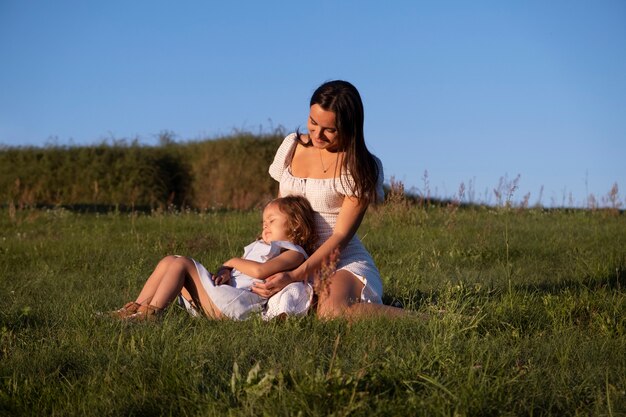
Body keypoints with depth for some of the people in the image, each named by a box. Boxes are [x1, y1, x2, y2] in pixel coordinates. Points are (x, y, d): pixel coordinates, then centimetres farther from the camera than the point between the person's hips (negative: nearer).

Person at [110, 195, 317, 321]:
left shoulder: (294, 253, 2)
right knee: (169, 262, 0)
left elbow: (259, 271, -16)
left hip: (234, 304, -9)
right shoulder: (260, 246, 31)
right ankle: (135, 309, -6)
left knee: (182, 263, -16)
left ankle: (149, 313, -21)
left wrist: (234, 261, 0)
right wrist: (225, 271, -2)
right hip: (222, 295, 9)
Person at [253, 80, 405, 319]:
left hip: (343, 261, -5)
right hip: (291, 259, 6)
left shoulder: (361, 167, -6)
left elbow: (341, 235, -11)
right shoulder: (293, 146, 9)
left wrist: (295, 276, -22)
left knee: (332, 311, -38)